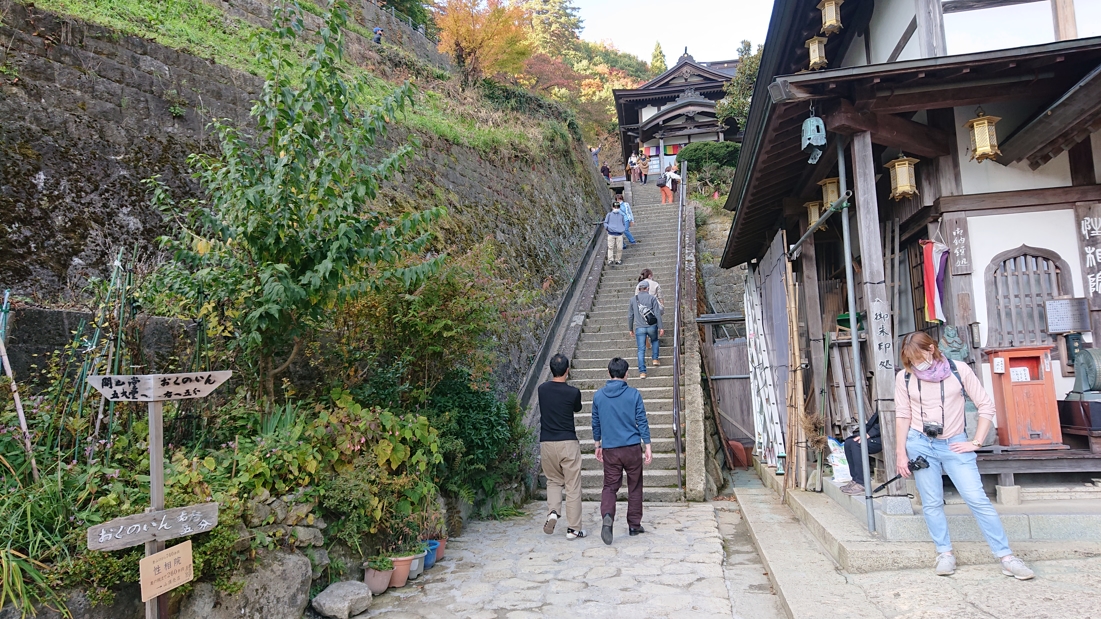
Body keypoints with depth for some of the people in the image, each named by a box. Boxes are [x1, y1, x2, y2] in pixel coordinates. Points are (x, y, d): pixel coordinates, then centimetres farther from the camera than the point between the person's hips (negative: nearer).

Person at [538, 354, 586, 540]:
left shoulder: (542, 389, 0)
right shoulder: (573, 392, -10)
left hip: (546, 443, 3)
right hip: (568, 443, -3)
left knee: (553, 480, 21)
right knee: (572, 486, 6)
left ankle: (553, 512, -2)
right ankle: (573, 528, 9)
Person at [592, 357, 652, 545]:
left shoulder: (598, 396, 1)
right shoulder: (634, 394, -6)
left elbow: (596, 423, 9)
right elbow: (642, 422, -4)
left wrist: (598, 446, 21)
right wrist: (648, 448, 2)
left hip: (610, 450, 1)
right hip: (632, 448, -1)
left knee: (610, 486, 6)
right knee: (634, 487, 13)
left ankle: (607, 516, -20)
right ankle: (634, 525, 21)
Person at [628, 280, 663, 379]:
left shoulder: (633, 299, 4)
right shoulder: (651, 298, -3)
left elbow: (630, 316, 7)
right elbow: (657, 313, -6)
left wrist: (630, 329, 16)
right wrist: (661, 327, -2)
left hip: (639, 328, 1)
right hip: (652, 326, -1)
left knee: (641, 350, 2)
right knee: (654, 341, 30)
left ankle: (642, 371, -4)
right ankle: (655, 359, 25)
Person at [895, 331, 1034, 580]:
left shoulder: (959, 371, -6)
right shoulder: (904, 377, -2)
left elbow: (986, 406, -1)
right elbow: (902, 415, 2)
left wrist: (975, 442, -5)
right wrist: (901, 453, -1)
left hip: (954, 445, -1)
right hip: (920, 444, 1)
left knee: (977, 499, -5)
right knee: (932, 503, 3)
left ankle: (1007, 557, 4)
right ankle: (945, 553, 17)